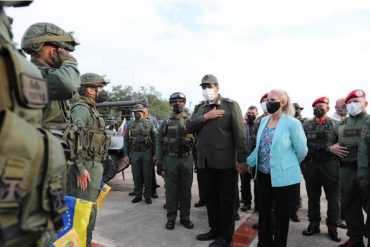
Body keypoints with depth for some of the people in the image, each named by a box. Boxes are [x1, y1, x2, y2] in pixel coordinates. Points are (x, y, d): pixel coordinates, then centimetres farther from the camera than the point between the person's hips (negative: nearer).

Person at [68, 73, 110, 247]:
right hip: (86, 167, -10)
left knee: (89, 209, 19)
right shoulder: (81, 108, -13)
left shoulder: (91, 109, 17)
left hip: (94, 166, 10)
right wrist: (80, 169, -24)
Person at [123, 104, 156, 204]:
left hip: (147, 153, -2)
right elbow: (126, 140, 8)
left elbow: (154, 139, 1)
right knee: (136, 175, 8)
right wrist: (126, 154, 2)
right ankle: (138, 195, 22)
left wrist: (154, 154, -4)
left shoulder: (149, 124, 2)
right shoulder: (130, 124, 7)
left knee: (147, 175, 5)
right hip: (134, 153, 2)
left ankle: (147, 195, 17)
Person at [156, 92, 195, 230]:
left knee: (186, 191, 8)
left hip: (187, 159, 0)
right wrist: (158, 162, -3)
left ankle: (185, 217, 22)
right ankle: (171, 218, 20)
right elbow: (159, 143, 3)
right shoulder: (165, 123, 4)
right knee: (171, 190, 7)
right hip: (170, 160, 0)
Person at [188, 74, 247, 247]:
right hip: (205, 161, 5)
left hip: (225, 161, -5)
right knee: (211, 197, 17)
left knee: (226, 199, 8)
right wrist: (205, 117, -13)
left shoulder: (231, 105, -5)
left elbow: (239, 134, -10)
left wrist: (242, 160, -15)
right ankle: (215, 229, 34)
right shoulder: (199, 107, 12)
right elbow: (189, 127, 1)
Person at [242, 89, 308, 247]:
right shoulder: (263, 121, 6)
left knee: (281, 216, 12)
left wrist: (287, 164, 6)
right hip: (263, 175, 6)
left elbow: (302, 151, -6)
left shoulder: (292, 123, -13)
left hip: (283, 176, -6)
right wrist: (248, 163, 7)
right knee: (263, 212, 18)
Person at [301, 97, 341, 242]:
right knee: (313, 197, 12)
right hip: (311, 165, 2)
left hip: (330, 165, -1)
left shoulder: (335, 124, 3)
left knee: (333, 198, 7)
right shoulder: (306, 125, 6)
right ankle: (314, 224, 26)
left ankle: (332, 227, 23)